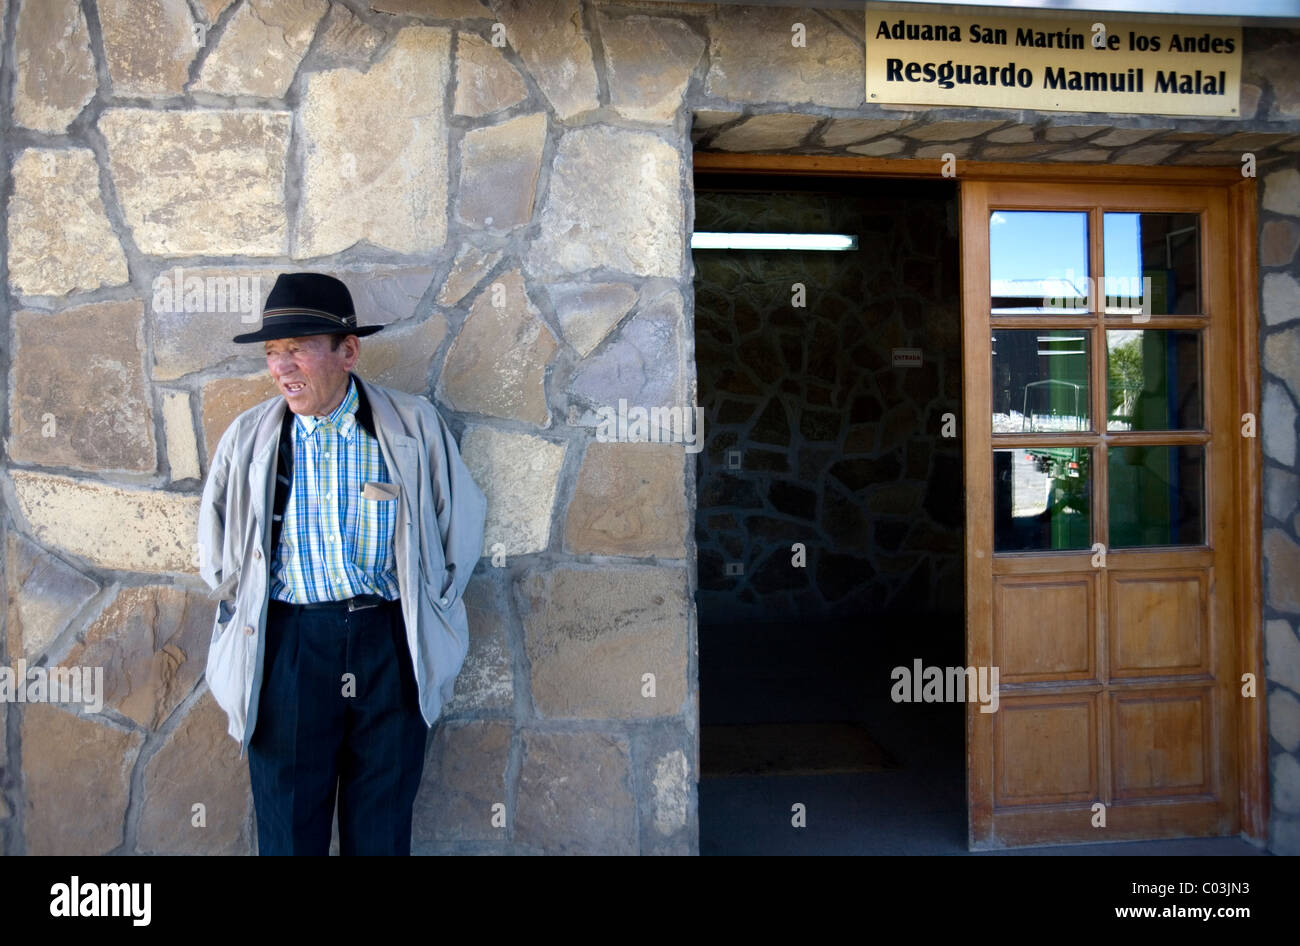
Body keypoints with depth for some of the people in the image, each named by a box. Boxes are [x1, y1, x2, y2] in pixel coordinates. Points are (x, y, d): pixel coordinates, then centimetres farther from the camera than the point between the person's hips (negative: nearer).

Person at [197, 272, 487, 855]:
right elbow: (218, 555, 17)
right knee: (287, 826, 8)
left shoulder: (415, 427, 2)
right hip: (285, 647, 1)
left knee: (383, 827, 10)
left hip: (390, 646, -1)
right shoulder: (248, 438, 6)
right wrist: (238, 649, 14)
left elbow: (461, 523, 9)